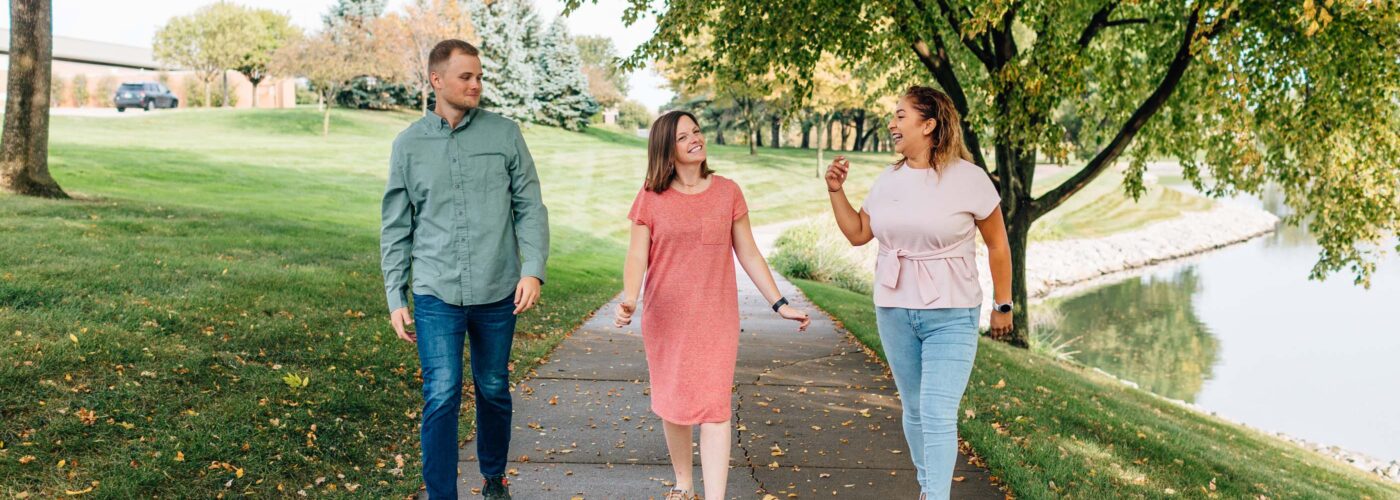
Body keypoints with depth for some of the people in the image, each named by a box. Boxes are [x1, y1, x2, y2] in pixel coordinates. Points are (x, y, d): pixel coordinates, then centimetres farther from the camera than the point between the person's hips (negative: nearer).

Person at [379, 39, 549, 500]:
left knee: (494, 392, 13)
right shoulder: (409, 144, 2)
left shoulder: (505, 134, 0)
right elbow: (396, 228, 6)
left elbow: (530, 208, 1)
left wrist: (533, 269, -11)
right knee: (441, 398, -5)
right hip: (436, 295, -1)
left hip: (498, 293, 1)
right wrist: (395, 298, 3)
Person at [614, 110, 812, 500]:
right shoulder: (651, 198, -1)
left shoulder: (727, 192, 1)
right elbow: (637, 258, -4)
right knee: (674, 404, 12)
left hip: (716, 319, -1)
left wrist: (780, 304, 1)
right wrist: (628, 301, -23)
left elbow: (748, 254, 5)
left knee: (714, 408, -8)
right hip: (666, 320, 1)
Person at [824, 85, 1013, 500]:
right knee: (914, 411, 15)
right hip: (894, 313, 5)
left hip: (951, 318, -5)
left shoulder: (968, 178, -10)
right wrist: (836, 190, 1)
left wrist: (1003, 305, 3)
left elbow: (997, 244, -1)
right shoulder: (888, 178, 5)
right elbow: (857, 233, 13)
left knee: (938, 415, -11)